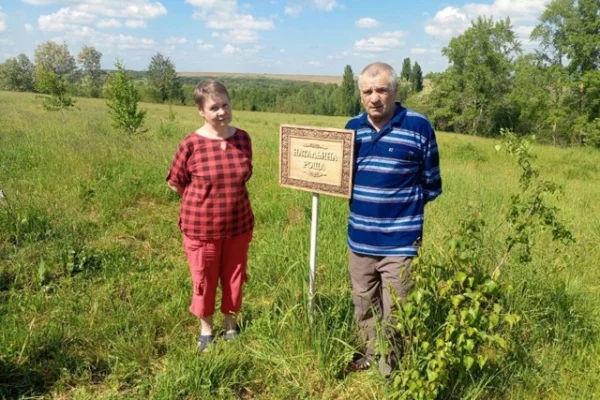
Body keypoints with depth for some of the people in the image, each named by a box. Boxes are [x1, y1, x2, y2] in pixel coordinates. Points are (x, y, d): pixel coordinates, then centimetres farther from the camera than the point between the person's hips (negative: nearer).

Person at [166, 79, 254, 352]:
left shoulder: (243, 139, -5)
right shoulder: (191, 144, -15)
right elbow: (176, 184, -2)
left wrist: (228, 195, 6)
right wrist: (204, 198, 2)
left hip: (238, 225, 3)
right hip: (201, 227, -3)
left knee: (234, 278, 16)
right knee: (204, 281, 14)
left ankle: (231, 327, 40)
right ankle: (206, 330, 38)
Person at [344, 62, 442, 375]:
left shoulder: (418, 126, -10)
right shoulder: (353, 127, 4)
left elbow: (431, 183, -1)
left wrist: (404, 207, 5)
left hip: (399, 242, -4)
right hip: (359, 240, 5)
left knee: (394, 315, 9)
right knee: (364, 307, 21)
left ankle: (390, 369, 30)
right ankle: (369, 354, 43)